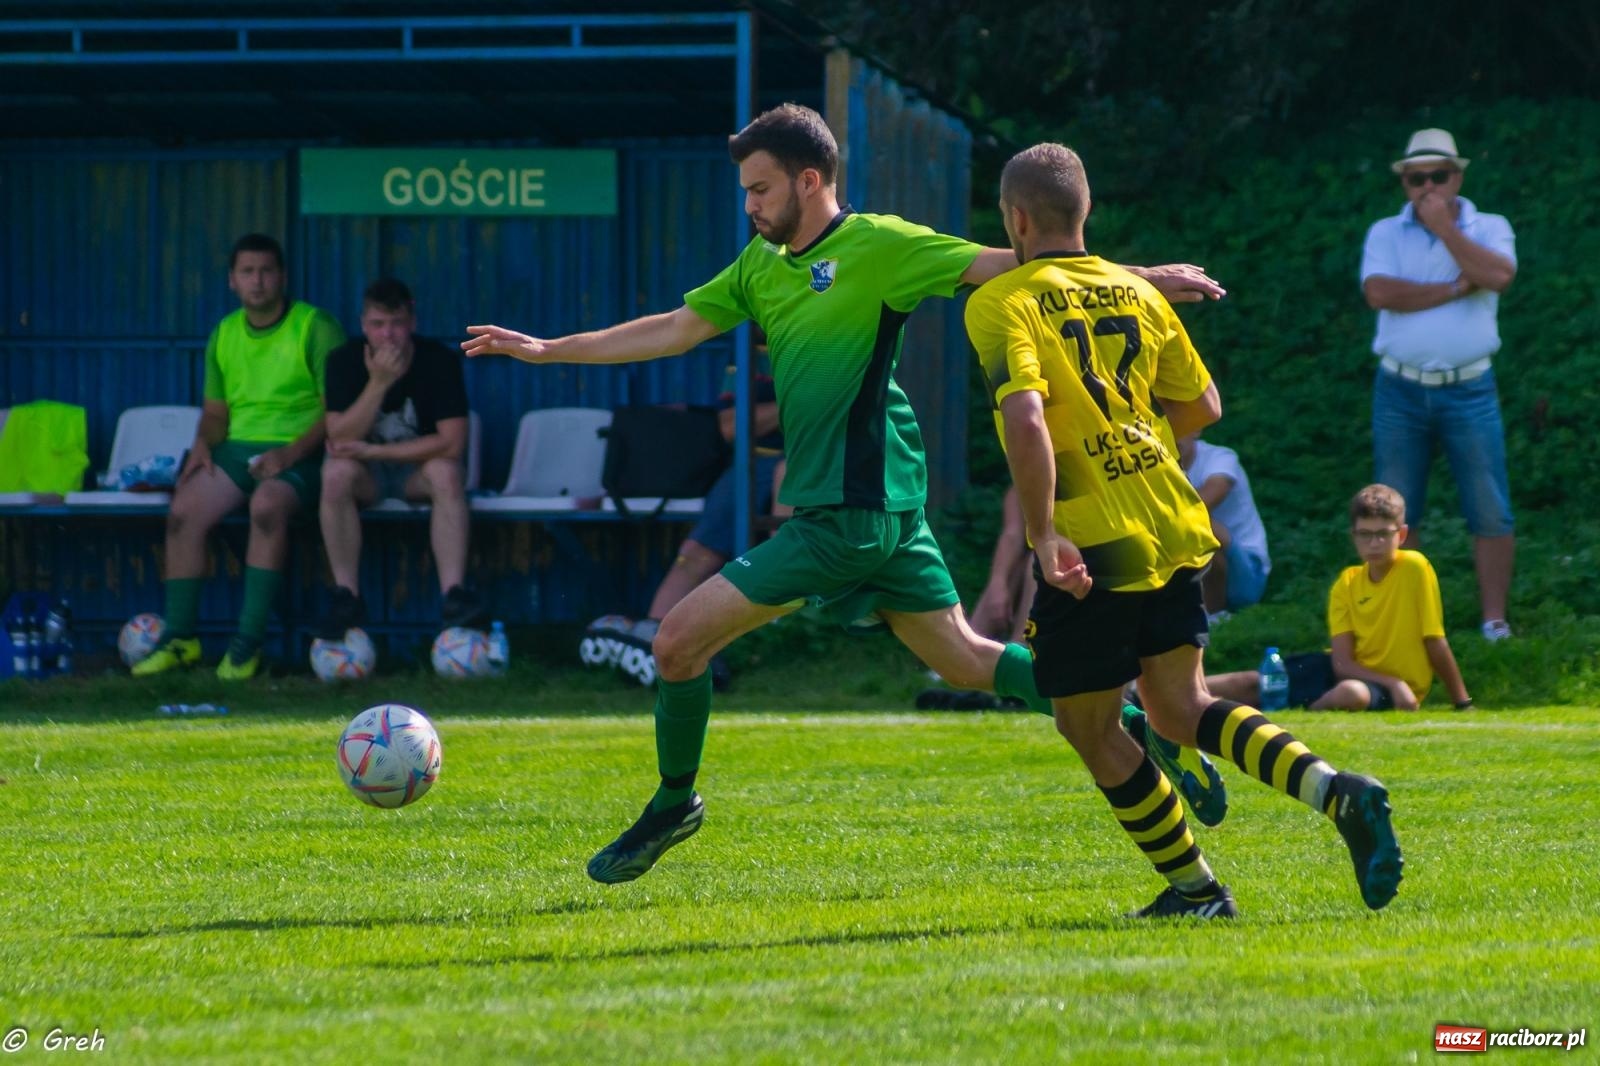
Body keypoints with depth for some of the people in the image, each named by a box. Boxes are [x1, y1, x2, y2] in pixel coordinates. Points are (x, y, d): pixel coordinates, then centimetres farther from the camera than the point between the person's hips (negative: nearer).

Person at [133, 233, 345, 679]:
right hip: (237, 448, 6)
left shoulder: (315, 328, -3)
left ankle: (248, 642, -35)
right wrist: (204, 442, -1)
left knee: (267, 504, -37)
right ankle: (180, 637, -15)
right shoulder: (224, 334, 16)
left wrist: (291, 453, -20)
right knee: (184, 510, -22)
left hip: (298, 453, -5)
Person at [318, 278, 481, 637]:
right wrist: (378, 383, -31)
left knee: (445, 472, -34)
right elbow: (340, 440, -20)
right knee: (337, 473, -33)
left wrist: (374, 451, -22)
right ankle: (347, 596, -29)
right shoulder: (344, 361, -11)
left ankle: (453, 594, -39)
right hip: (366, 473, 1)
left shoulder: (441, 360, -14)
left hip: (418, 468, 0)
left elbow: (451, 443, -21)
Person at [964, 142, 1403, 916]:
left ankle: (1194, 888, 13)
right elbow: (1202, 406, 17)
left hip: (1091, 544, -6)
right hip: (1173, 528, 6)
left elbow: (1025, 419, -23)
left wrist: (1044, 534, -22)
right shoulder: (1135, 292, 11)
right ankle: (1338, 793, -8)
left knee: (1089, 727, 11)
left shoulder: (1001, 305, -8)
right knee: (1178, 707, 14)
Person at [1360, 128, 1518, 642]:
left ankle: (1495, 619, 2)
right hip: (1401, 391, 1)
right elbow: (1379, 292, -12)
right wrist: (1455, 289, -12)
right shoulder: (1385, 234, 6)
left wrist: (1443, 227, -11)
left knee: (1490, 511, -3)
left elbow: (1497, 276, -16)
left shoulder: (1489, 229, 6)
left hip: (1469, 391, -1)